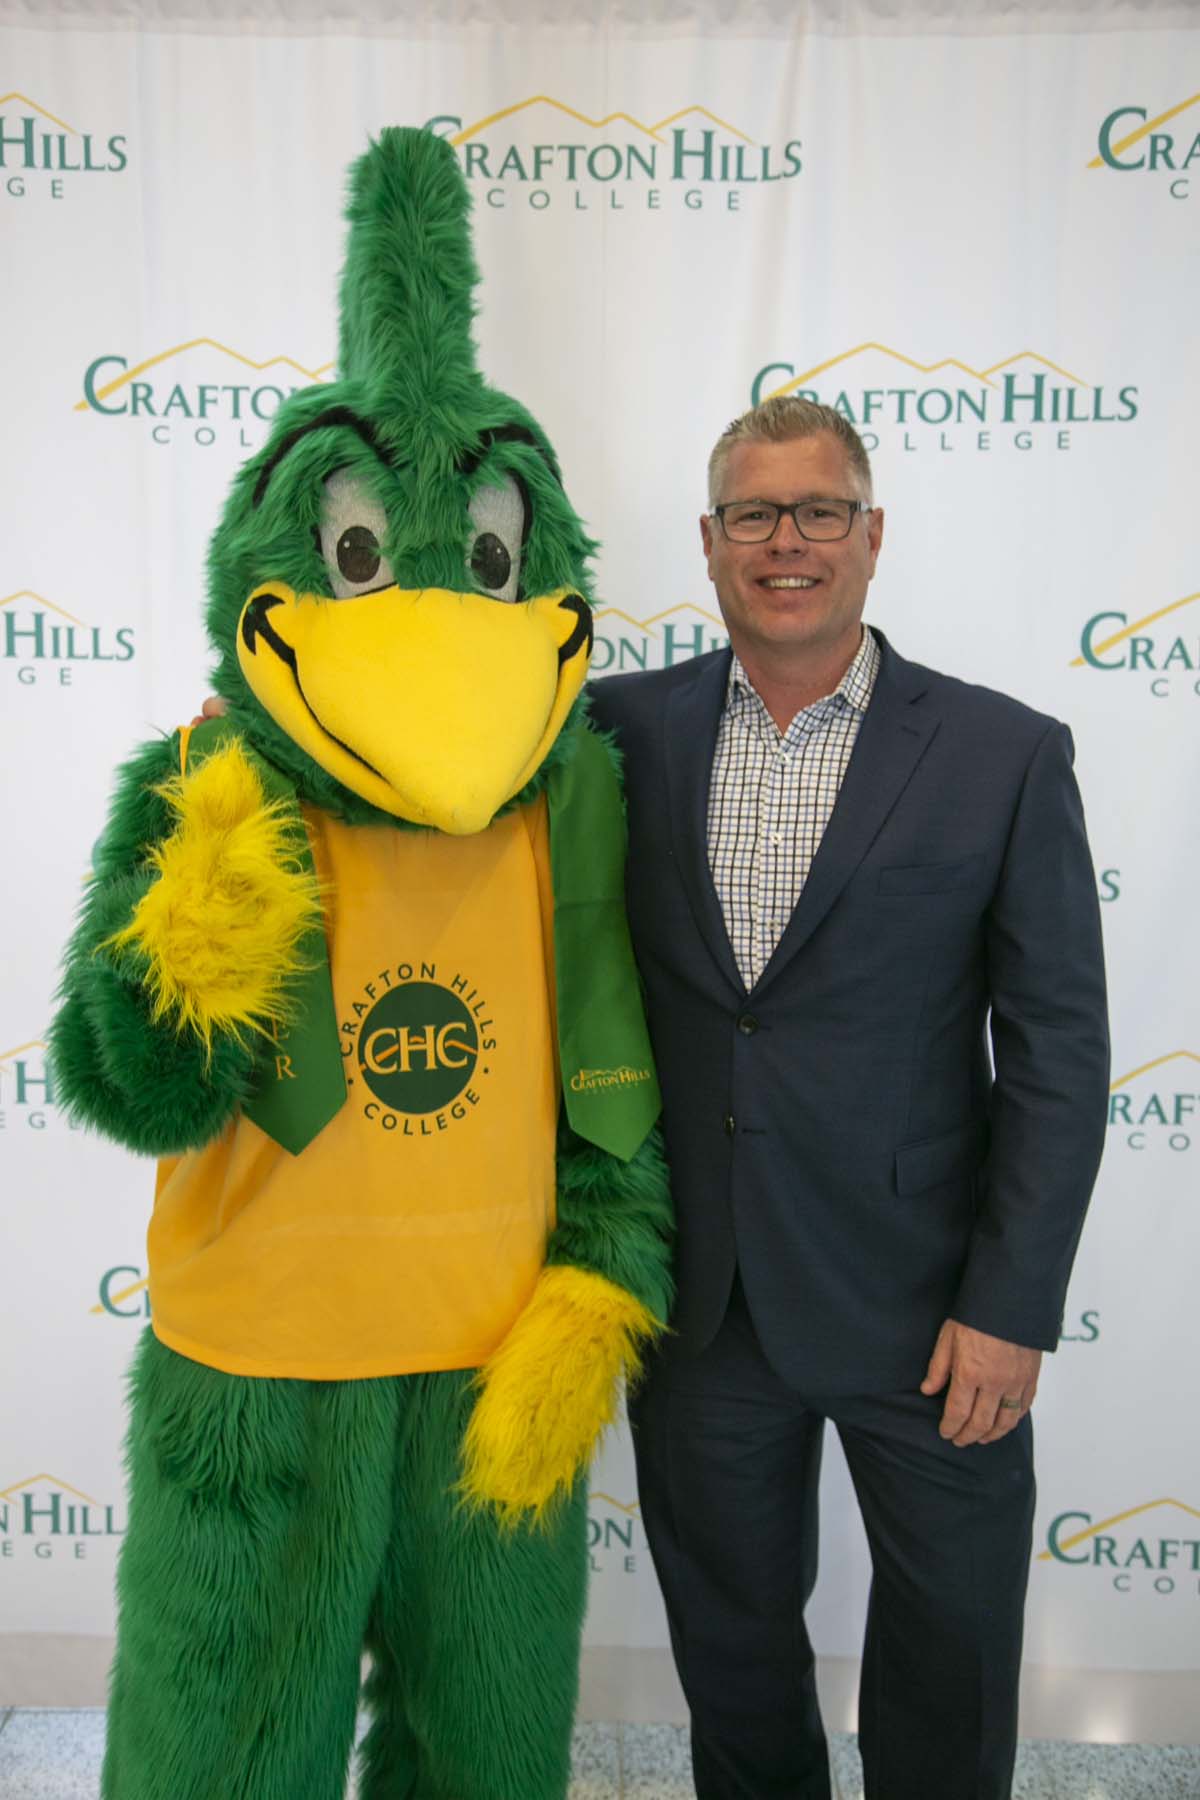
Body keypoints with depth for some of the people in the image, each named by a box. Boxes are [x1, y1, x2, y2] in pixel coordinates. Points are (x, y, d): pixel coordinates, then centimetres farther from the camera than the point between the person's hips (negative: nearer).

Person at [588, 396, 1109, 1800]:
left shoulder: (1005, 755, -7)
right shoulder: (628, 729, -1)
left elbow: (1057, 1053, -7)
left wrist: (1012, 1307, -9)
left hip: (919, 1303, -1)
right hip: (698, 1301, 2)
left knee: (952, 1645, 18)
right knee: (729, 1638, 22)